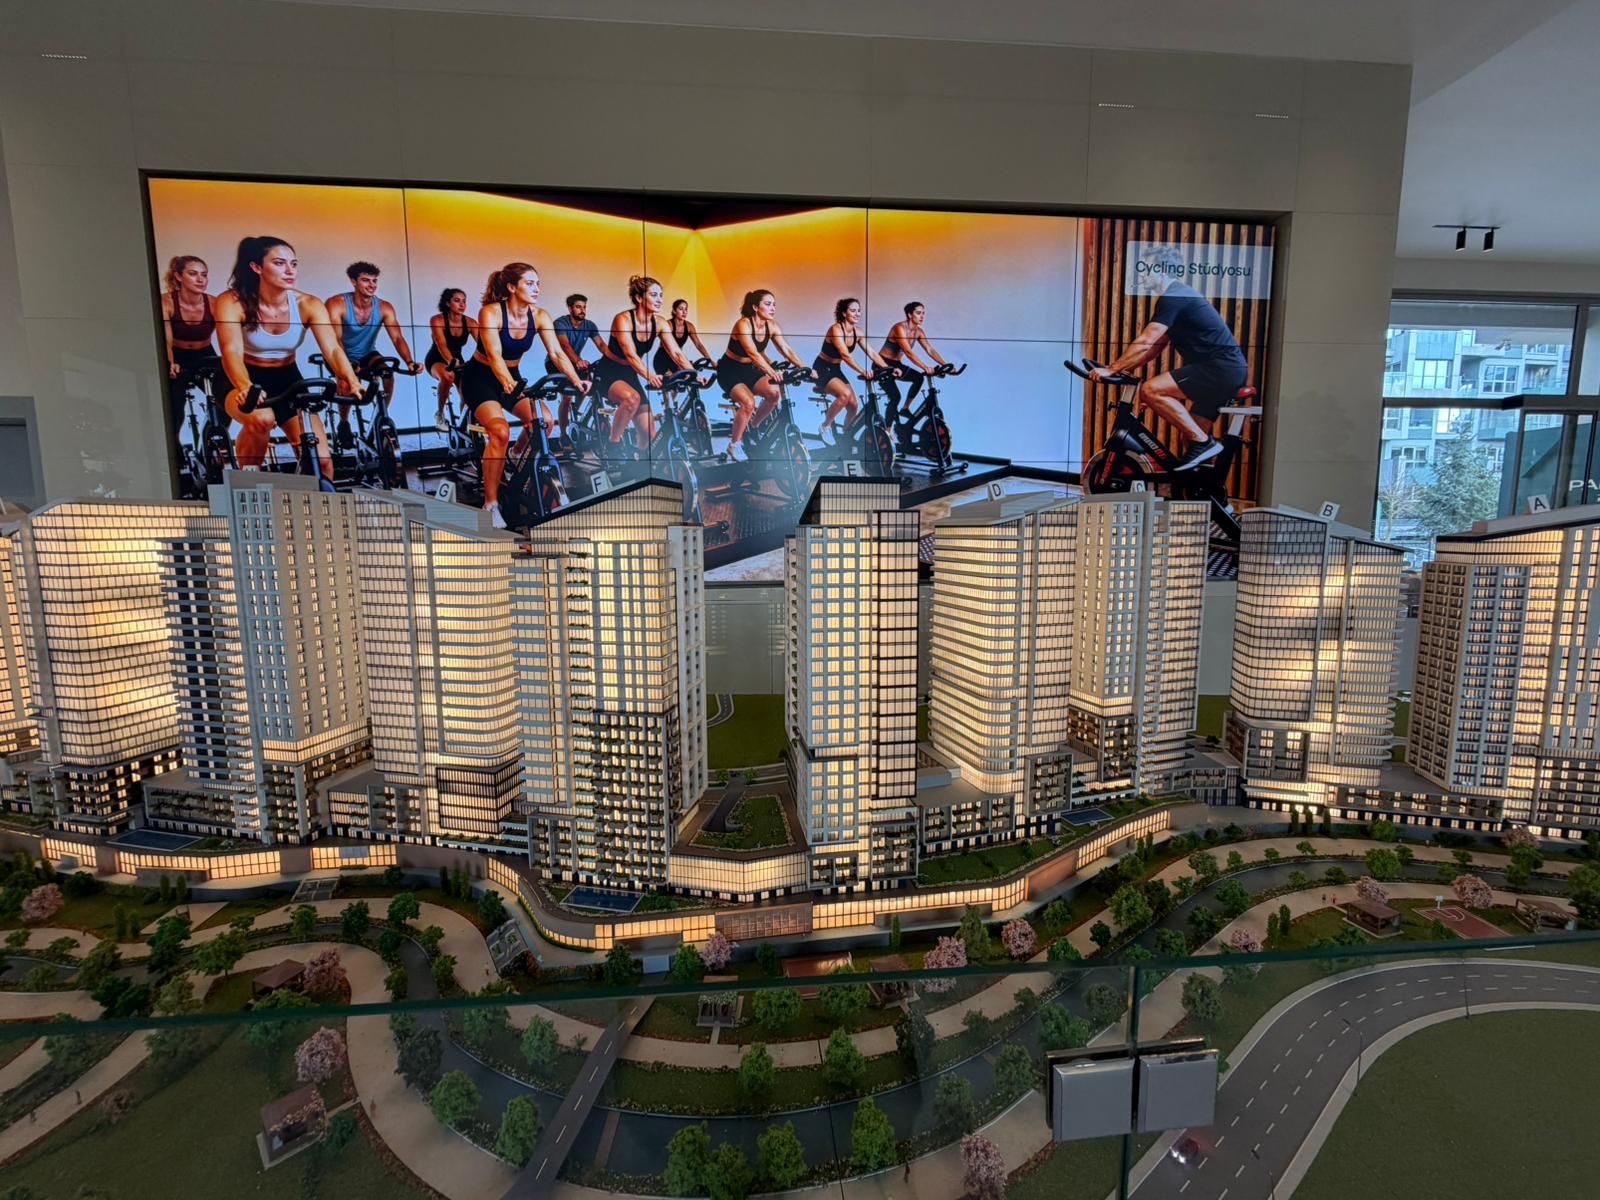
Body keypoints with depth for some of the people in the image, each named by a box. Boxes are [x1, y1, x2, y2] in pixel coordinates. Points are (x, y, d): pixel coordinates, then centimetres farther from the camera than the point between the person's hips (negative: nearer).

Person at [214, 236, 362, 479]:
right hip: (246, 383, -2)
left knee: (321, 459, -11)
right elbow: (232, 351, -31)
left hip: (288, 380, 3)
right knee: (262, 418, -36)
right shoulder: (232, 303, -18)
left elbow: (333, 349, -24)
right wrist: (245, 388, -52)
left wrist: (352, 382, -45)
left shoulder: (308, 305, -11)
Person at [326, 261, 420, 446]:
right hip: (343, 356, -3)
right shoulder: (337, 304, -21)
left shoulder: (384, 307, -13)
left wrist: (409, 362, -42)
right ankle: (344, 423, -7)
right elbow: (335, 339, -30)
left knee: (388, 375, -26)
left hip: (367, 354, 3)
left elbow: (398, 338, -22)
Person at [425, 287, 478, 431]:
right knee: (447, 377, -38)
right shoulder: (437, 320, -19)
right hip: (436, 360, -4)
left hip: (458, 361, 4)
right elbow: (441, 344, -33)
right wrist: (451, 361, -52)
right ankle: (440, 414, -16)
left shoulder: (470, 323, -9)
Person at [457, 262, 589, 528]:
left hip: (512, 376, 5)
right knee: (501, 430, -29)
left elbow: (557, 353, -15)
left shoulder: (539, 316, -7)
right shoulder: (490, 312, -21)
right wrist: (509, 384, -51)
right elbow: (494, 355, -32)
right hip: (480, 377, -5)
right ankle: (491, 504, -19)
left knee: (544, 420, -20)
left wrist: (577, 380, -33)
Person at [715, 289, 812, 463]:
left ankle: (752, 426, 5)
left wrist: (805, 369, -21)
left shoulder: (772, 326, -5)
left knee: (773, 393, -20)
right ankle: (734, 445, -9)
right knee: (748, 403, -29)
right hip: (730, 370, -6)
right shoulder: (743, 324, -24)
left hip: (749, 369, 6)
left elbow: (787, 351, -8)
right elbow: (752, 352, -37)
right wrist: (771, 372, -49)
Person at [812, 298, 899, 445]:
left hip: (836, 370, 7)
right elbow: (845, 355, -33)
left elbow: (872, 353, -1)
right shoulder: (836, 329, -22)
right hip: (822, 369, -7)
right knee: (845, 394, -31)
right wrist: (863, 372, -43)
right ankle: (825, 427, -13)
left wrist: (890, 369, -12)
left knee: (854, 405, -6)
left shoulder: (857, 332, 0)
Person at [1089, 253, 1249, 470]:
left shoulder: (1173, 298, -10)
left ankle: (1203, 443, -16)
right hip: (1232, 370, 10)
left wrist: (1112, 369, -13)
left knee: (1150, 390, -20)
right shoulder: (1182, 296, 23)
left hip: (1219, 368, -10)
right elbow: (1155, 346, 24)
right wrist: (1123, 369, 18)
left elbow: (1144, 343, -18)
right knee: (1188, 437, 11)